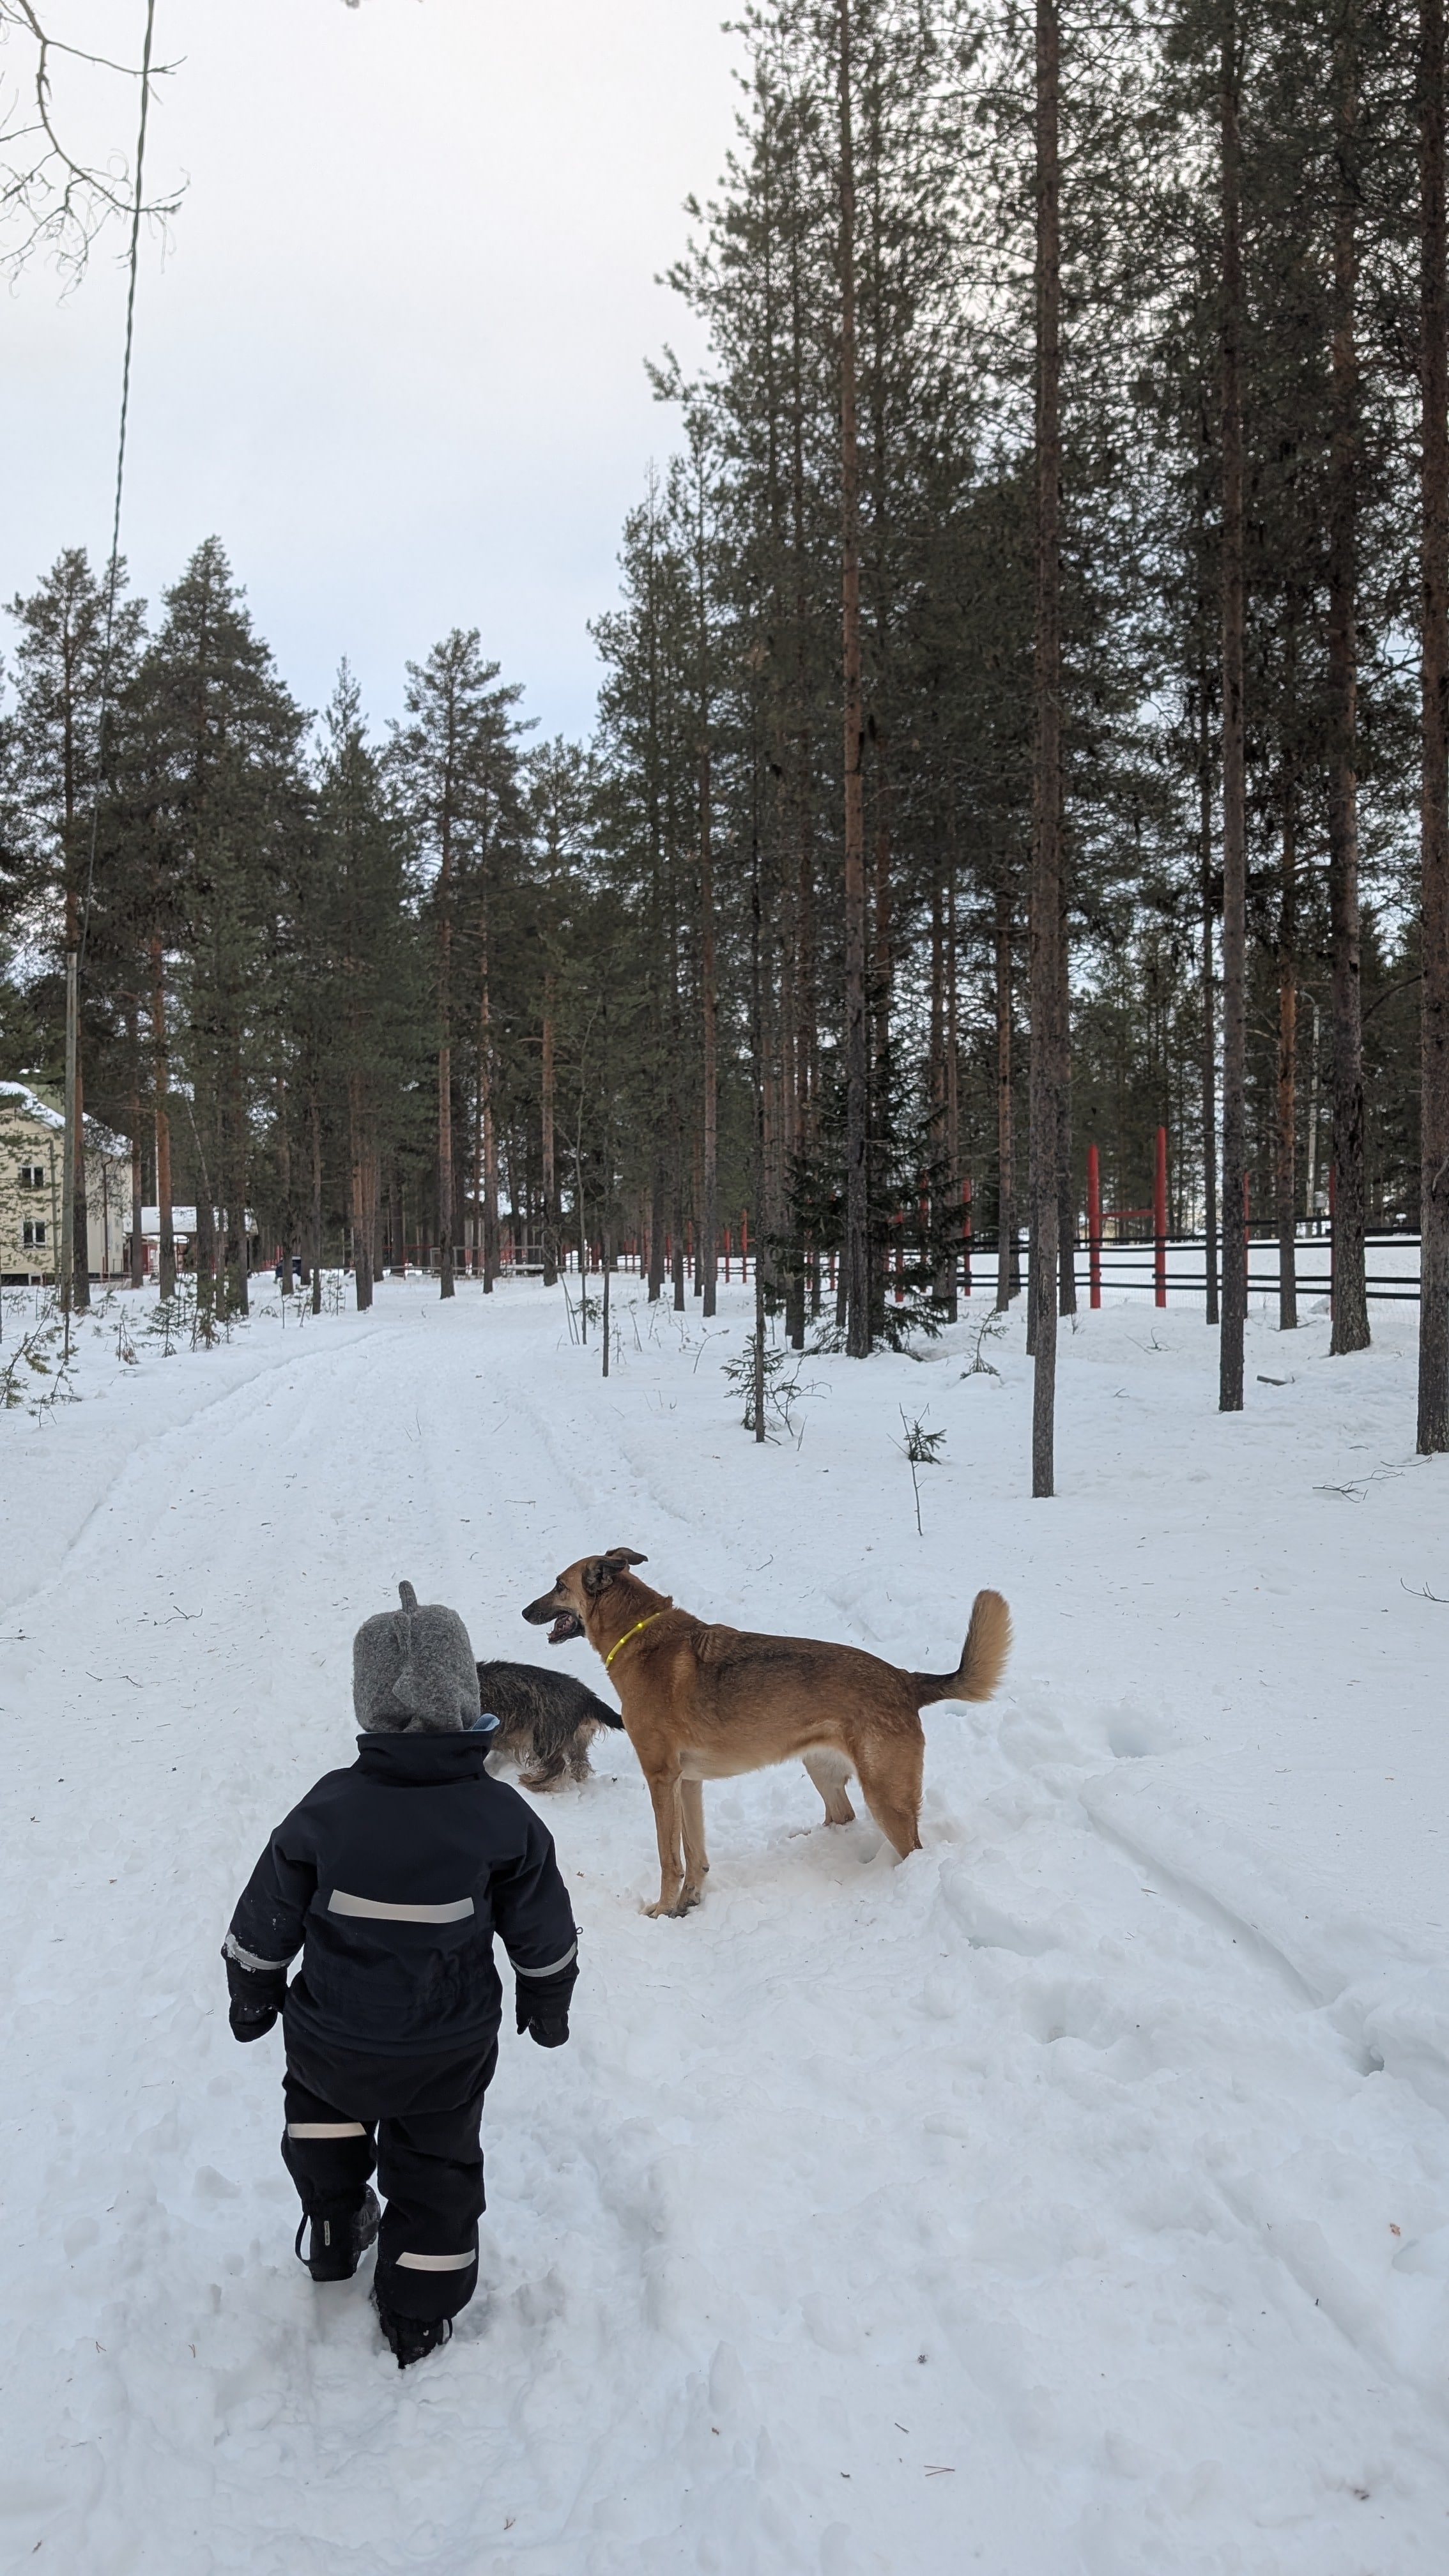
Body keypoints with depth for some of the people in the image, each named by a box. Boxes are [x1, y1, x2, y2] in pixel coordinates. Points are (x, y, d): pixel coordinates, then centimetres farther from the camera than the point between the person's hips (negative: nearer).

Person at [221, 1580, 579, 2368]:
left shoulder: (328, 1808, -17)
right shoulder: (501, 1816, -17)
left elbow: (264, 1927, -5)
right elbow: (544, 1936, -5)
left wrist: (253, 2000, 14)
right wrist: (549, 2007, 15)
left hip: (332, 2043, 1)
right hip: (449, 2054, 0)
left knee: (321, 2096, 33)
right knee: (436, 2168, 22)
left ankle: (334, 2229, 41)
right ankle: (419, 2316, 33)